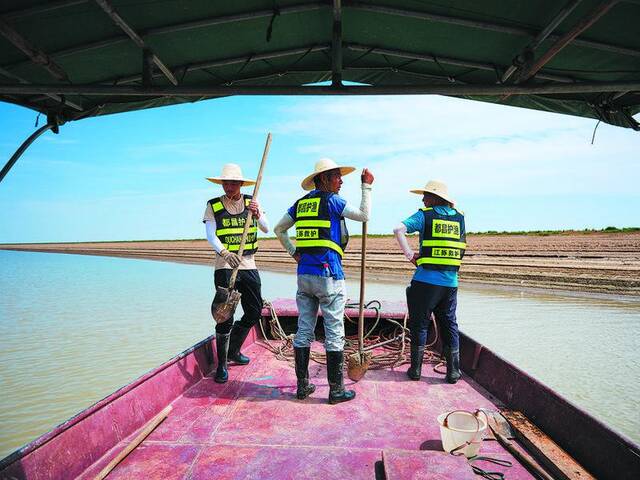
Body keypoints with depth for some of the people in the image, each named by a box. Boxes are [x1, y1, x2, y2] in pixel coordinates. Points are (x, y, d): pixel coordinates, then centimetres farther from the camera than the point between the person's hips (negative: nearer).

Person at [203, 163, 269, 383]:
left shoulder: (251, 202, 7)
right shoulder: (213, 206, -1)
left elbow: (266, 229, 2)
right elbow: (210, 235, -11)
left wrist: (257, 214, -18)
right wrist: (224, 253, -30)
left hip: (249, 265, 4)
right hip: (225, 266, -4)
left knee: (254, 312, 10)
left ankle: (233, 350, 33)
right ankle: (221, 365, 9)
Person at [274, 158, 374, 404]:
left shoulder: (301, 203, 14)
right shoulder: (332, 200, -5)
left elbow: (279, 230, 18)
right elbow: (364, 215, -5)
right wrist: (367, 186, 5)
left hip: (304, 274, 7)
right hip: (328, 274, -6)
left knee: (304, 331, 11)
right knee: (334, 333, 2)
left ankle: (303, 385, 20)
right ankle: (336, 389, 10)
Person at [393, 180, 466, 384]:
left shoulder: (425, 215, -3)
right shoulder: (460, 217, 11)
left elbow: (398, 230, -16)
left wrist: (410, 255, -10)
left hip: (426, 279, -4)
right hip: (451, 281, 4)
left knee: (419, 323, 8)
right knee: (449, 324, 14)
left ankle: (415, 369, 15)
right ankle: (453, 371, 18)